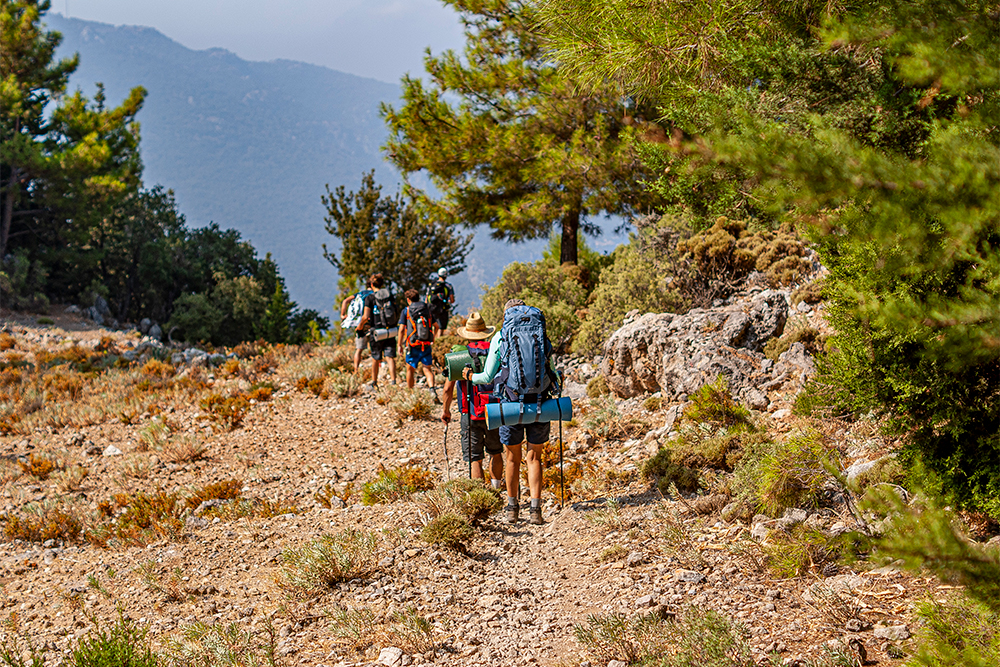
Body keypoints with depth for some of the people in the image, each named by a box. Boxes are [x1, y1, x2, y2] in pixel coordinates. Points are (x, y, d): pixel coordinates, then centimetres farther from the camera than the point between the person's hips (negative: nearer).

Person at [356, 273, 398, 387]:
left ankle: (374, 383, 24)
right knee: (390, 357, -1)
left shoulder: (369, 298, -7)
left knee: (376, 359, 12)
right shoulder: (390, 295, 5)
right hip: (390, 331, 2)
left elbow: (366, 317, -13)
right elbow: (395, 313, 12)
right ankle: (393, 381, -16)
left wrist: (360, 326, 3)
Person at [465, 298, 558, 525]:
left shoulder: (500, 338, 1)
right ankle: (535, 509, -2)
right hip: (540, 403, 1)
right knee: (534, 457, 10)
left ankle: (512, 509, 23)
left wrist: (469, 375, 23)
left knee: (513, 458, 14)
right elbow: (547, 370, 8)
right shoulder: (542, 336, 6)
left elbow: (488, 377, 3)